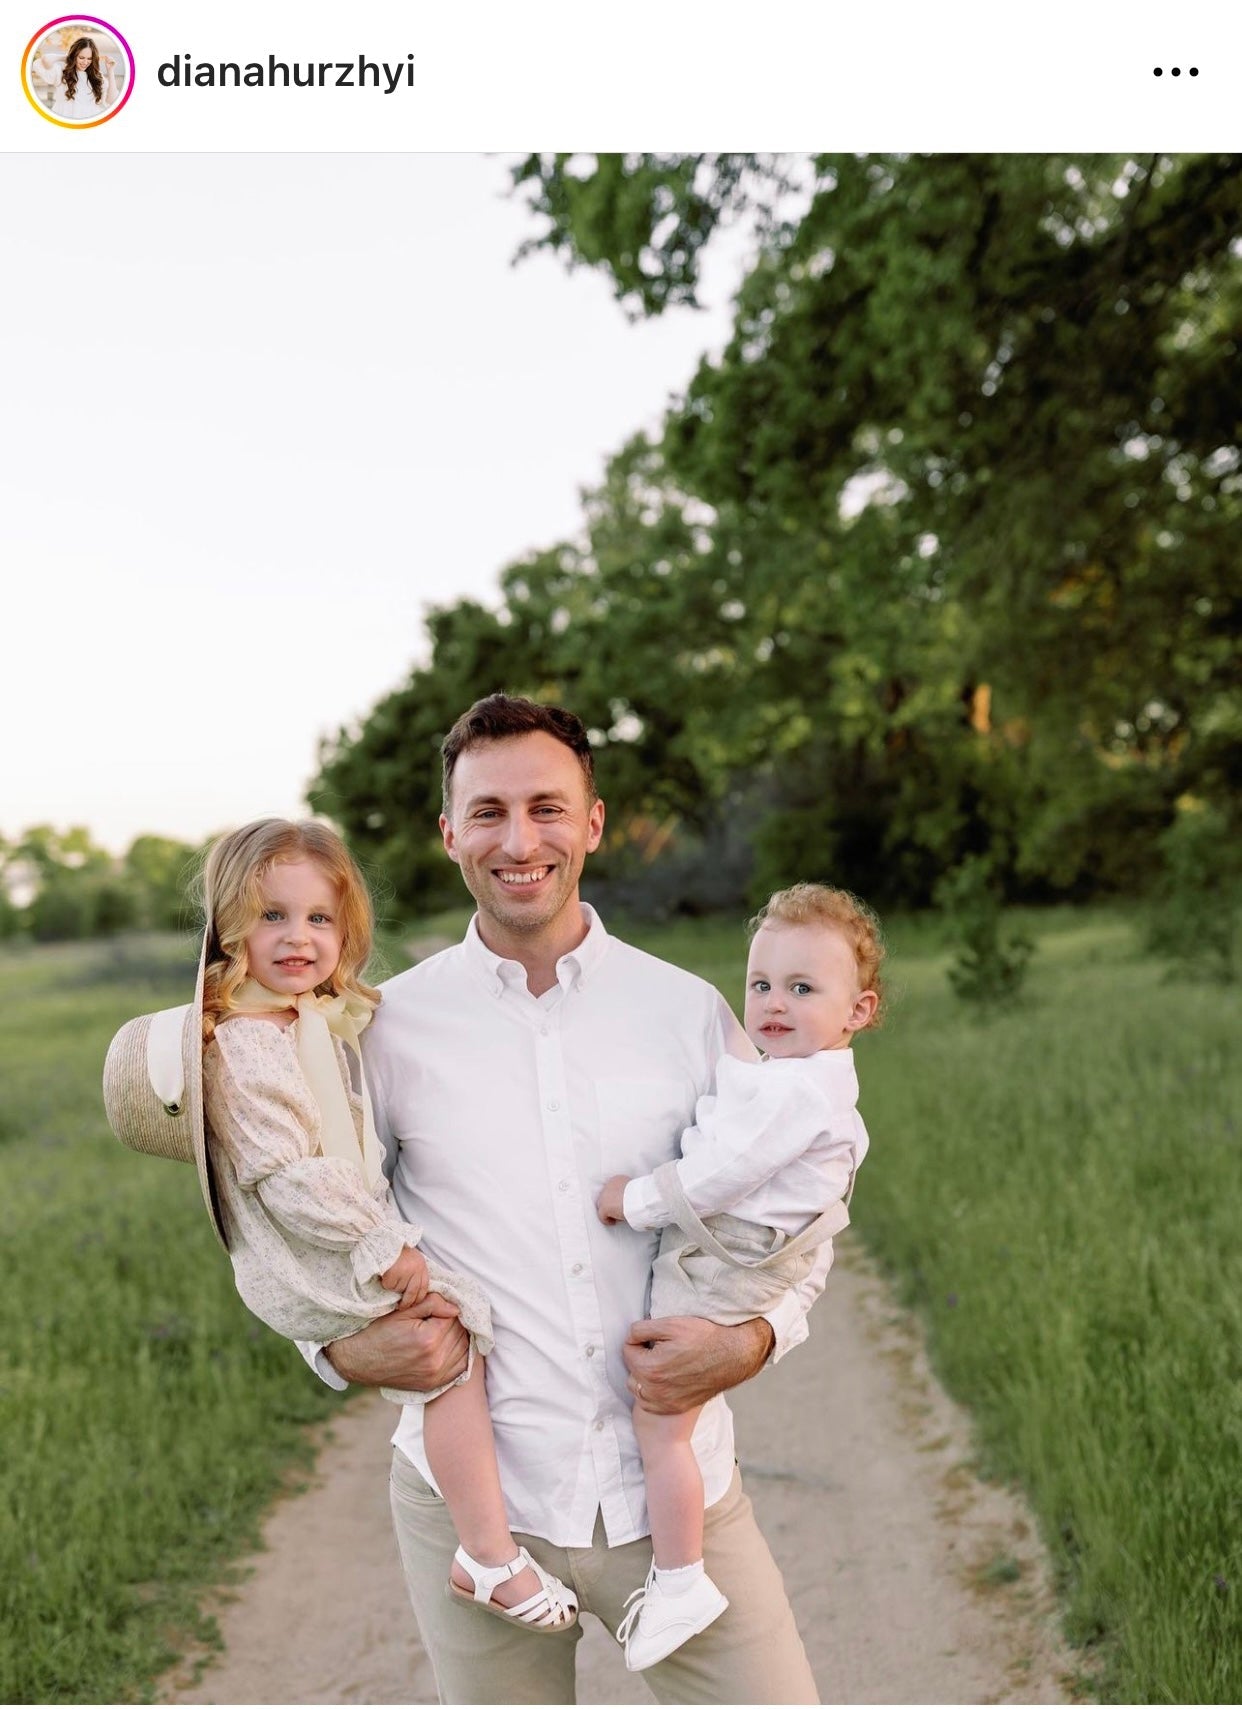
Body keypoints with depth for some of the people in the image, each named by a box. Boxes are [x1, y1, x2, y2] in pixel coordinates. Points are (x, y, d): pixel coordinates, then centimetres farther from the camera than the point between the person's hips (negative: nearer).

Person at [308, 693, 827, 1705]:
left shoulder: (689, 1013, 1)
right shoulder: (388, 1027, -1)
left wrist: (751, 1340, -10)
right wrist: (346, 1347, -9)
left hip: (674, 1485, 1)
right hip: (469, 1499, 0)